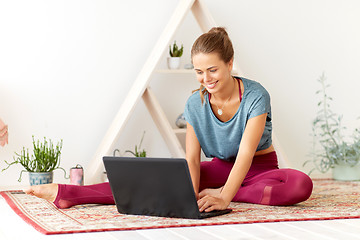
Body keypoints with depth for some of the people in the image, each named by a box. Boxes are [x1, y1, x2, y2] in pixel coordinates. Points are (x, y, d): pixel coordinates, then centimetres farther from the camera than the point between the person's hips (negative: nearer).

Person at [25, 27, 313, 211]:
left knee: (301, 184, -35)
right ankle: (68, 194, -24)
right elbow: (192, 157, -13)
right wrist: (191, 193, -34)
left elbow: (246, 153, -31)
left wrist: (224, 197, -45)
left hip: (259, 168, -2)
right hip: (220, 167, 3)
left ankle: (215, 193, -32)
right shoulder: (195, 104, -7)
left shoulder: (256, 96, -21)